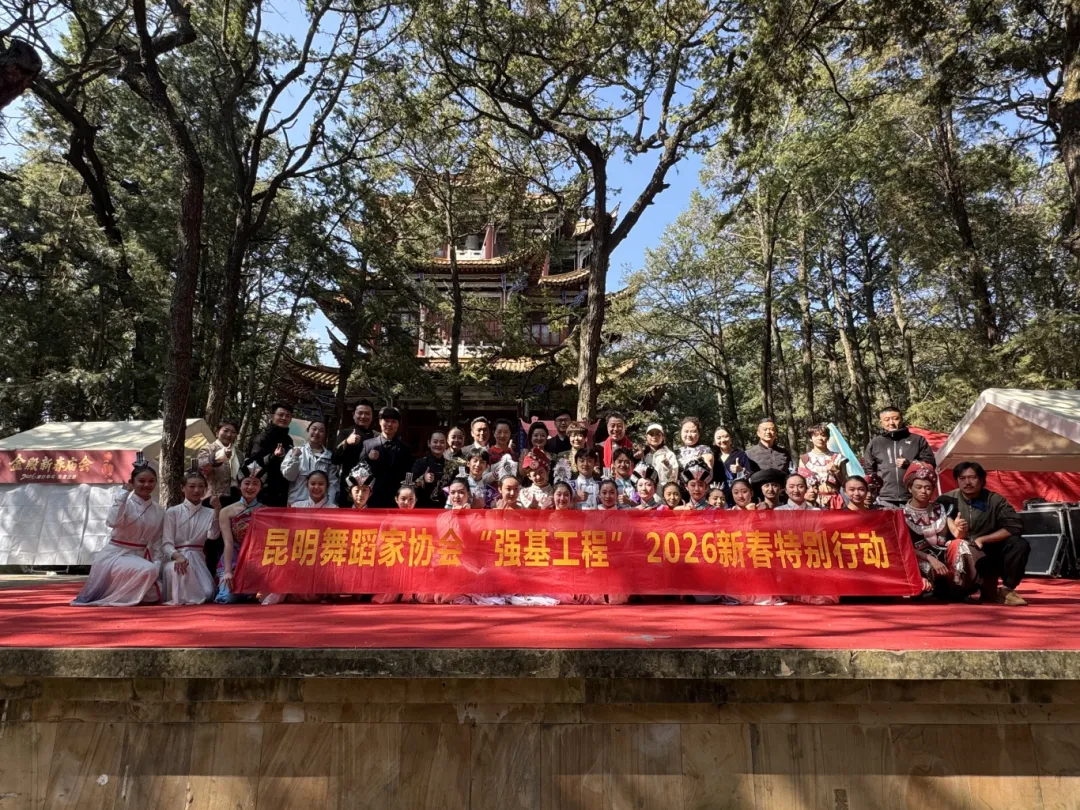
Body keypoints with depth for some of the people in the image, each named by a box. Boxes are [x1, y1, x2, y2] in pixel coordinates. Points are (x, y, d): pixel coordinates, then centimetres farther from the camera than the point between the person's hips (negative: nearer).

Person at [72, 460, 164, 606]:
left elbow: (156, 543, 8)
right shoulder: (125, 504, -10)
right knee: (149, 570, -33)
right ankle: (114, 599, -10)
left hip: (138, 557, 6)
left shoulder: (159, 512, 5)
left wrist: (157, 563, -5)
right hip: (116, 555, -6)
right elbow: (113, 522, -32)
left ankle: (118, 593, 22)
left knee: (153, 597, -3)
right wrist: (123, 493, -27)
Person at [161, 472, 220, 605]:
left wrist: (217, 510, -23)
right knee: (175, 569, -39)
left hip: (197, 559, 3)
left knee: (206, 595, -20)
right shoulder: (172, 512, 1)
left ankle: (191, 597, 17)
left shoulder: (209, 513, 8)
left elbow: (213, 535, -12)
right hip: (175, 557, -2)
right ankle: (178, 598, -8)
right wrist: (178, 556, -29)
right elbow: (166, 543, -7)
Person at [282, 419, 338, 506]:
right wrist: (295, 457, -14)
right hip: (297, 503, -1)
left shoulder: (329, 456, 6)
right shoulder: (295, 451, 4)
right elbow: (288, 476, -2)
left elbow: (333, 483, 4)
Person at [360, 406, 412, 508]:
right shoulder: (368, 444, 5)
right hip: (371, 499, 0)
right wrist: (368, 458, -14)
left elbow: (408, 475, 7)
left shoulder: (404, 449, 6)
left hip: (395, 501, 0)